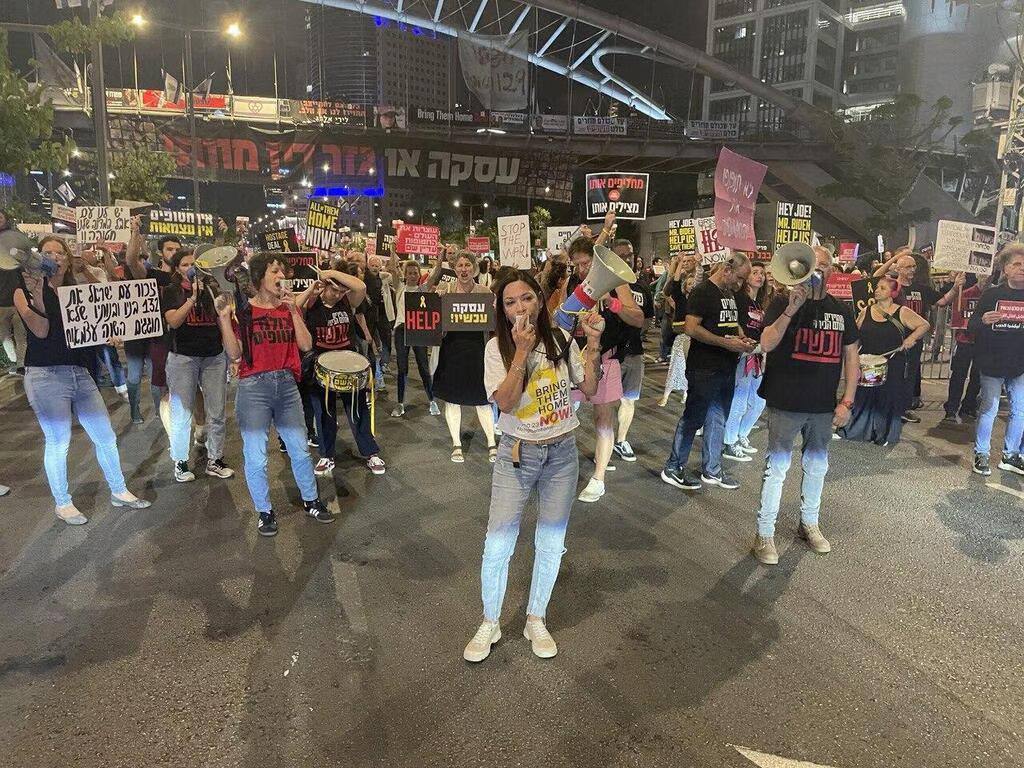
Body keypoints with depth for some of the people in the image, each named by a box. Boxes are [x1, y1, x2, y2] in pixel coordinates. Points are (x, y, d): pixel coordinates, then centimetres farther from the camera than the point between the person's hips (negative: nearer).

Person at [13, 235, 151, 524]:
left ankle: (118, 491, 21)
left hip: (80, 373, 5)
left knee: (105, 436, 7)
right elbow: (40, 331, -14)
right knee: (58, 442, 1)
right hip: (45, 375, -5)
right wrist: (36, 294, -21)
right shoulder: (25, 290, 1)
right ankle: (62, 503, 18)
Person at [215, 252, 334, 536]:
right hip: (253, 387, -3)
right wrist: (224, 317, -19)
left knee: (300, 450, 11)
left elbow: (306, 345, -3)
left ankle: (311, 502, 29)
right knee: (255, 456, 3)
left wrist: (293, 310, -9)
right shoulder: (242, 309, -3)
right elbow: (234, 354, -10)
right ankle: (264, 512, 22)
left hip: (287, 385, 4)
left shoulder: (289, 307, 8)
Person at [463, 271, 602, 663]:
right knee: (497, 546, 0)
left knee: (550, 544, 13)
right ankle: (490, 624, 26)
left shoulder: (560, 340, -2)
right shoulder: (498, 347, -10)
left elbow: (589, 388, 0)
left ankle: (536, 621, 34)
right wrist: (522, 351, -26)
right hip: (518, 454, -2)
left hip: (562, 453, 3)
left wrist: (593, 342, -9)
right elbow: (506, 404, -20)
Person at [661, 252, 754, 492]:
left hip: (727, 370, 9)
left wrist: (743, 339, 7)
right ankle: (672, 468, 13)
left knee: (717, 421, 15)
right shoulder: (702, 292, -12)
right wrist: (726, 343, -21)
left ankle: (711, 470, 27)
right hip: (704, 370, -9)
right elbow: (691, 329, -21)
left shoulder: (730, 294, 16)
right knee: (692, 419, 0)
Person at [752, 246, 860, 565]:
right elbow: (767, 344, -18)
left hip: (824, 407, 5)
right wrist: (792, 308, -27)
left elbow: (851, 356, 9)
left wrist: (847, 401, 3)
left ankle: (809, 523, 36)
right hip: (786, 405, -4)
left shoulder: (841, 310, 7)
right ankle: (764, 534, 12)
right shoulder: (783, 302, -5)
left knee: (817, 466, 17)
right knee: (776, 468, 1)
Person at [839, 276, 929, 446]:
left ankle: (884, 435, 20)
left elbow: (924, 325, 3)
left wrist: (912, 338, -13)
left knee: (889, 399, 5)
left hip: (893, 368, -2)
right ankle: (848, 430, 15)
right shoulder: (866, 312, 7)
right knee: (861, 397, 5)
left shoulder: (902, 313, -1)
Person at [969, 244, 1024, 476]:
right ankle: (981, 454, 13)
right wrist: (983, 320, -26)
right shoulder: (991, 295, -2)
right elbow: (971, 326, -4)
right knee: (988, 410, 2)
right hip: (992, 364, -3)